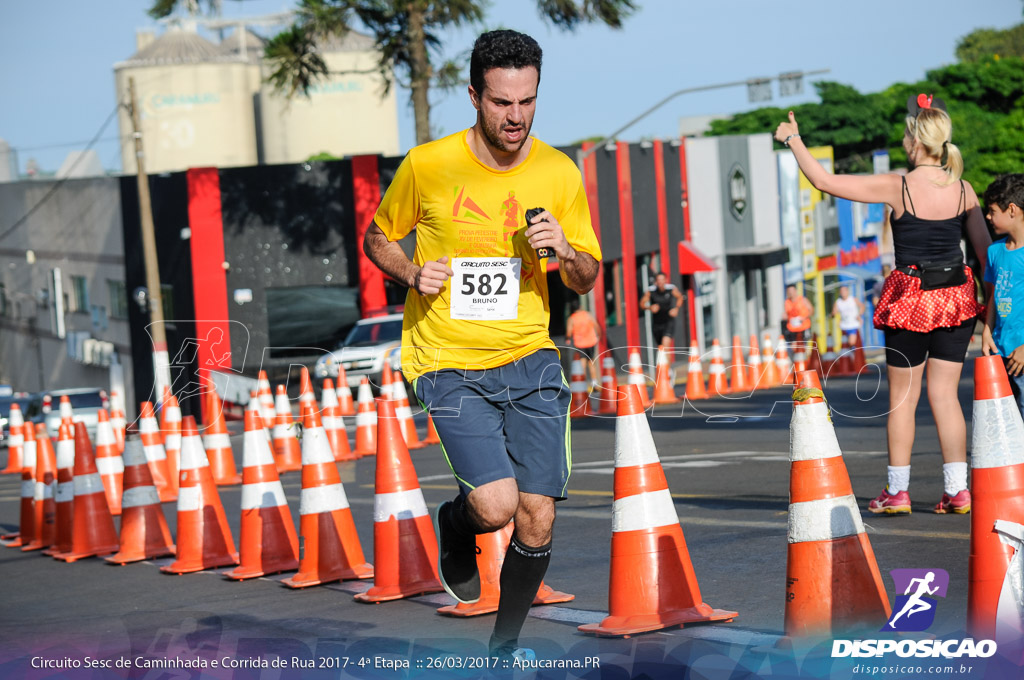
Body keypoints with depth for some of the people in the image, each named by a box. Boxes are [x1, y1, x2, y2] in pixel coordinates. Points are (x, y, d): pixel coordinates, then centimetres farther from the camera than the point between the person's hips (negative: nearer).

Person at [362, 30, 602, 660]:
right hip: (450, 365, -3)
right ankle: (455, 524, 19)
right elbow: (377, 238, 9)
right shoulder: (427, 166, -7)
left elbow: (587, 279, 8)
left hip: (530, 359, 3)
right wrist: (414, 275, -11)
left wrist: (564, 253, -14)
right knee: (495, 505, -19)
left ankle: (506, 643, 23)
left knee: (537, 516, -1)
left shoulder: (559, 172, -1)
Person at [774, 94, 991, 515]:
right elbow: (987, 251, 7)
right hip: (956, 301, 4)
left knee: (902, 397, 6)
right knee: (945, 394, 9)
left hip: (911, 300, -4)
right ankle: (957, 490, 5)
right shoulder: (964, 191, 0)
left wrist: (793, 140, 4)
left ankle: (897, 491, 10)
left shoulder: (897, 187, -12)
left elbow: (825, 182, -9)